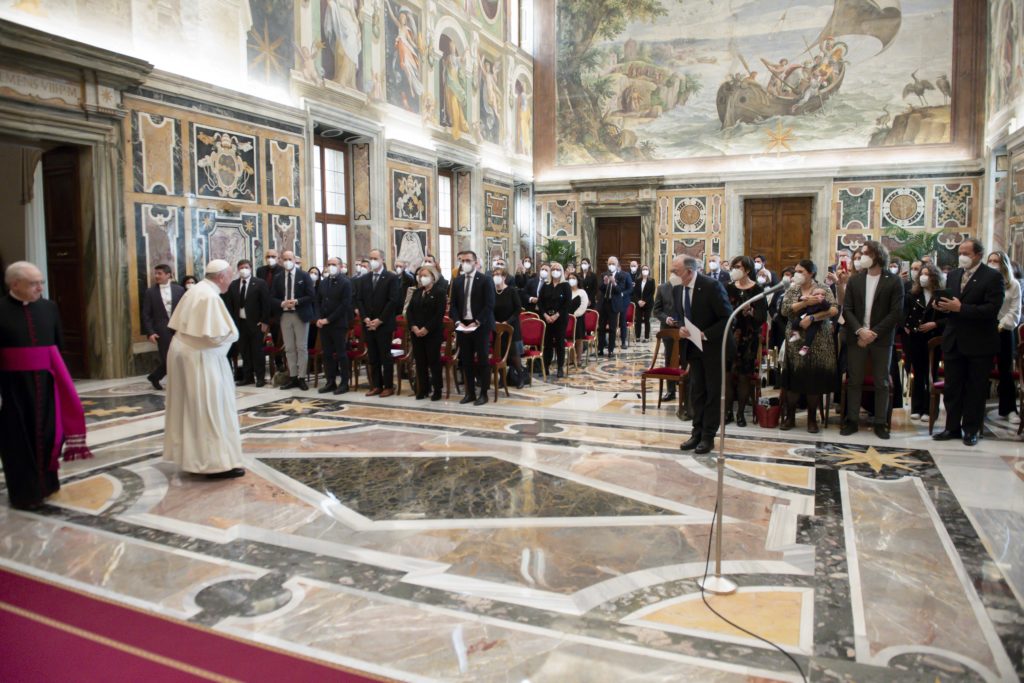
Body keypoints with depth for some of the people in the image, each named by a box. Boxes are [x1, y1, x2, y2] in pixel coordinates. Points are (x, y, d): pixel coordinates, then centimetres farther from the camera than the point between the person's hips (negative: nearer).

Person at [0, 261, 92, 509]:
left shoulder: (49, 307, 5)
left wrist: (60, 378, 8)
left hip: (46, 382, 4)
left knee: (47, 432, 13)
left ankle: (45, 483, 31)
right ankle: (25, 492, 21)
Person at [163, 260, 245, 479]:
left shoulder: (196, 290, 10)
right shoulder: (211, 297, -19)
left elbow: (179, 323, 14)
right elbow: (216, 336, -24)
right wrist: (231, 333, -5)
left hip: (185, 352, 10)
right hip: (199, 358, -10)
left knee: (191, 407, 17)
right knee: (210, 408, -5)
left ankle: (188, 453, 27)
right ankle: (215, 462, -2)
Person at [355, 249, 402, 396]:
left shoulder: (392, 278, -4)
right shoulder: (363, 279, 13)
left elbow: (394, 301, -10)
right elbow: (359, 300, 11)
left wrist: (379, 320, -13)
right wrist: (365, 318, -4)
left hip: (384, 324, -5)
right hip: (368, 324, 5)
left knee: (386, 356, -1)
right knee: (372, 357, 7)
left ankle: (388, 386, 6)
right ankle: (376, 386, 14)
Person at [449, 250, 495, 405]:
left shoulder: (485, 280, -4)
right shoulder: (457, 281, 12)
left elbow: (489, 305, -10)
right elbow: (453, 305, 12)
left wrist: (476, 323, -17)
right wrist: (458, 322, -5)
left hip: (481, 326, -5)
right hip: (463, 326, 5)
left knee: (483, 360, -1)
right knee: (466, 361, 7)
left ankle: (483, 394, 7)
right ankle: (470, 393, 16)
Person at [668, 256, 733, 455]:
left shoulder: (711, 286, -20)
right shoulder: (677, 290, 0)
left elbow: (727, 317, -19)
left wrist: (705, 335, -24)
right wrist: (679, 326, -11)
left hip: (713, 347, -6)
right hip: (693, 347, 6)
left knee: (713, 392, 5)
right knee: (696, 391, 11)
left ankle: (708, 436, 12)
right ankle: (697, 432, 20)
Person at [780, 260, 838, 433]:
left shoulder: (823, 290, 1)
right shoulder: (791, 290, 8)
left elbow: (834, 309, -12)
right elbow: (785, 310, -8)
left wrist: (811, 318, -20)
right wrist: (806, 302, -18)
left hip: (818, 341, -1)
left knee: (815, 379, 1)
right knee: (793, 378, 0)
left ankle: (812, 418, 12)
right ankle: (790, 416, 11)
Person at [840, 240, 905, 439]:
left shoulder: (893, 280, -2)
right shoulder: (855, 280, 6)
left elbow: (896, 312, -7)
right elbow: (847, 309, 2)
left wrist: (873, 333, -13)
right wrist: (860, 330, -13)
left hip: (882, 339, -2)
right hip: (856, 337, 2)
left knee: (882, 383, 5)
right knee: (854, 381, 5)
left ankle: (880, 423, 13)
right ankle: (851, 421, 13)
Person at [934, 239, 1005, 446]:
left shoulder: (993, 277, -9)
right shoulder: (953, 275, 10)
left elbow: (992, 309, -18)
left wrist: (960, 308, -23)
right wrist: (942, 306, -7)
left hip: (979, 343, -5)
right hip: (954, 341, 5)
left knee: (975, 389, 6)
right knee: (952, 388, 9)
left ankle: (971, 430, 16)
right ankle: (952, 427, 18)